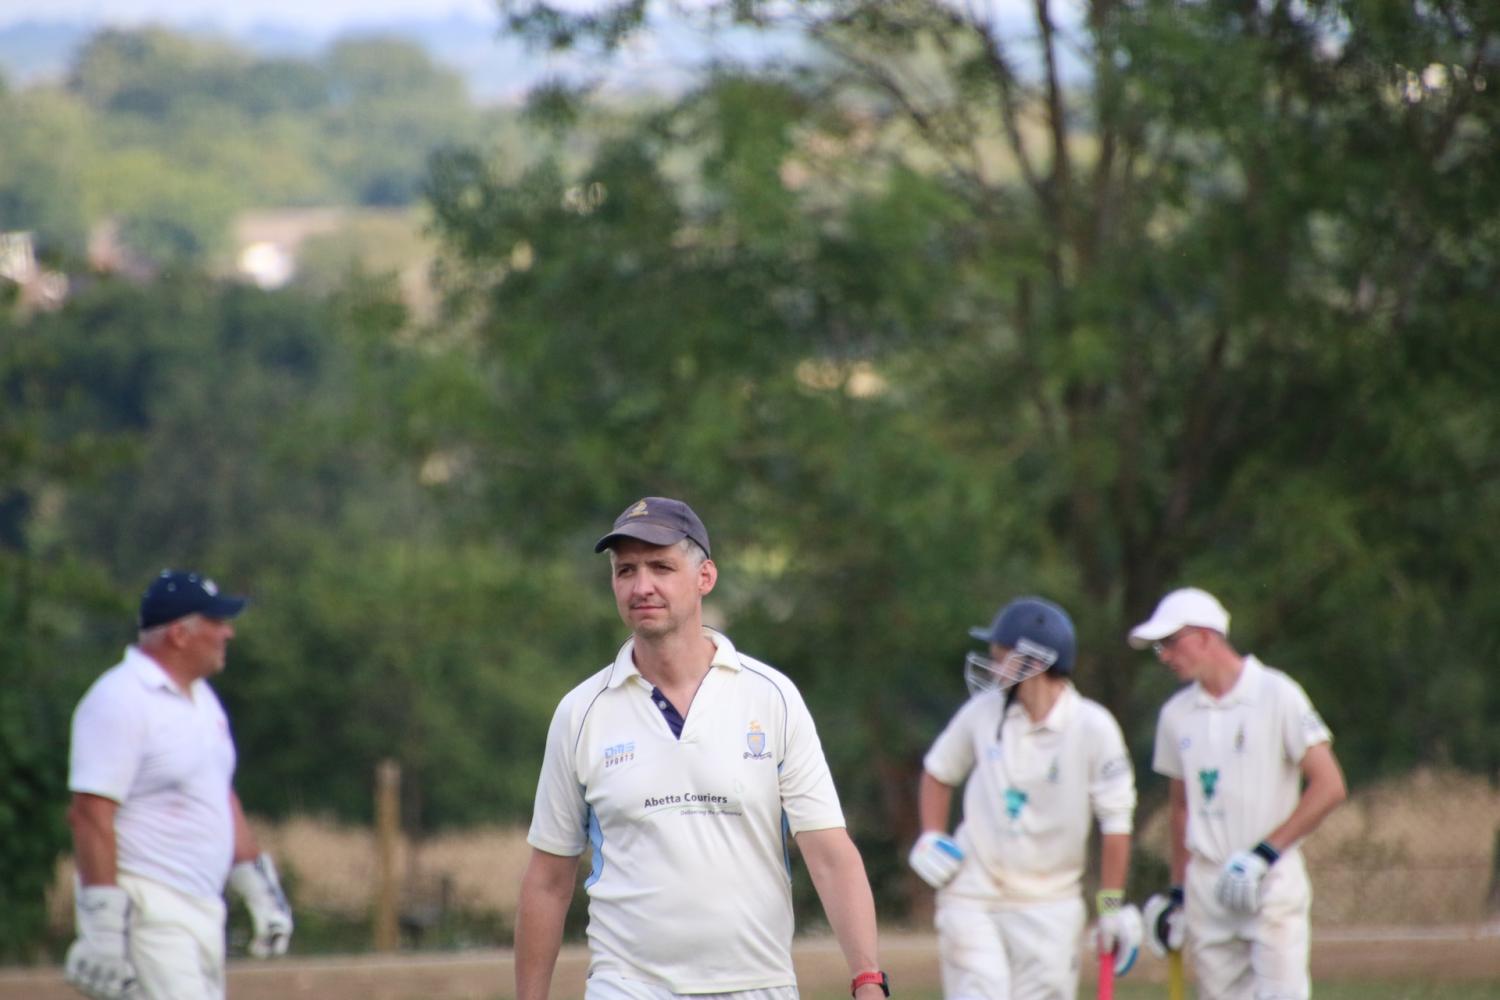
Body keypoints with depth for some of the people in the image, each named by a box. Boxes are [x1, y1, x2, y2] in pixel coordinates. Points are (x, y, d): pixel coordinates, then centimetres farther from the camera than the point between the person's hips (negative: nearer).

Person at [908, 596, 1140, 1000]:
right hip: (972, 901, 2)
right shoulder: (982, 713, -2)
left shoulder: (1091, 727, -12)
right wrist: (931, 838, 2)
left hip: (1049, 909, -2)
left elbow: (1116, 822, -6)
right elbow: (938, 772, 16)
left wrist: (1112, 907, -5)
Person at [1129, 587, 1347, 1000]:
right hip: (1206, 884, 5)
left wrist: (1263, 854, -15)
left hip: (1272, 881, -5)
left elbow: (1329, 787, -9)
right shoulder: (1176, 714, 12)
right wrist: (1177, 892, 16)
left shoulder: (1277, 695, -6)